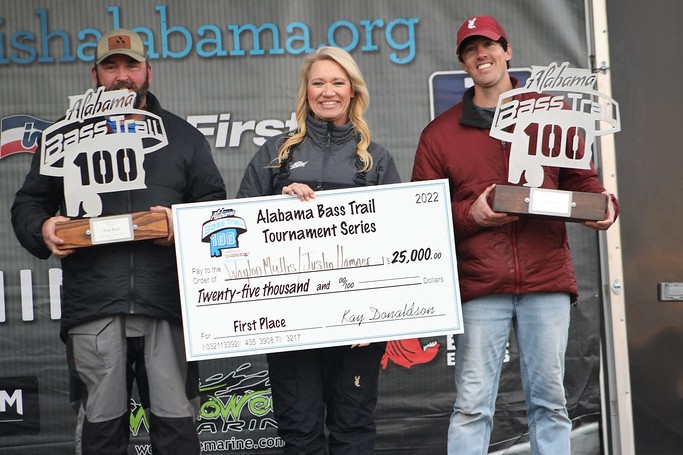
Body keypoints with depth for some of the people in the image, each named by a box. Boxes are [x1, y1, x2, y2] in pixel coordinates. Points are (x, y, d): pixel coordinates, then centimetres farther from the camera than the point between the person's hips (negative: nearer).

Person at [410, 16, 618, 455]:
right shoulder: (439, 133, 9)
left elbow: (580, 180, 15)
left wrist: (602, 203, -7)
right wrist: (471, 214, -10)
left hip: (546, 279, 1)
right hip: (480, 286, -1)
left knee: (549, 399, 5)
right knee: (472, 405, -3)